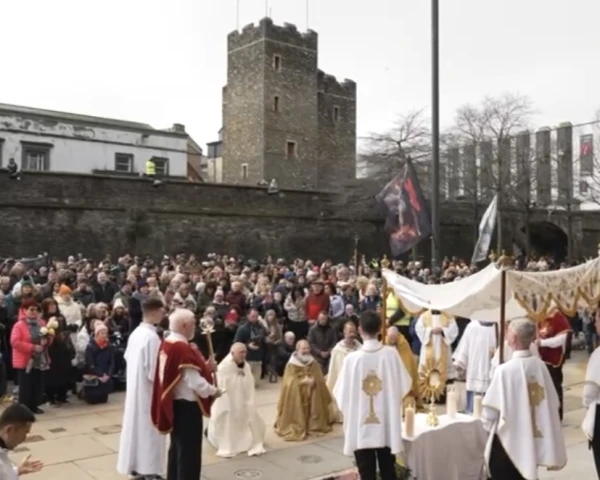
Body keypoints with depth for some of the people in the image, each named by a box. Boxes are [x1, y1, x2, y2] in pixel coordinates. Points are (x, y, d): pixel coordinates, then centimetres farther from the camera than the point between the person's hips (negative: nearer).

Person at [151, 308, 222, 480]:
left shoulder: (166, 344, 4)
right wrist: (213, 390, -8)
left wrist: (204, 366, 7)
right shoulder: (184, 349, -24)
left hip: (173, 403, 10)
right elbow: (195, 383, -25)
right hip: (187, 406, -10)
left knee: (177, 448, 21)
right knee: (189, 452, 1)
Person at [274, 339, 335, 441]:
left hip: (313, 397, 3)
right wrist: (302, 381, -23)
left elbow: (320, 380, 2)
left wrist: (314, 381, -19)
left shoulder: (314, 364, 4)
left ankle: (314, 426, 21)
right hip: (296, 398, -3)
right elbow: (289, 383, -13)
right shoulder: (291, 365, -8)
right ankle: (295, 429, 3)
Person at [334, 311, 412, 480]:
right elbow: (405, 385, 0)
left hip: (361, 429, -2)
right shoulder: (391, 353, -10)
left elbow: (340, 394, -8)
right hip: (387, 427, 2)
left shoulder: (352, 358, -16)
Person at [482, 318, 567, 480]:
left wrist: (488, 424, 7)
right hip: (534, 440, 5)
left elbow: (490, 409, -14)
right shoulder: (540, 365, -5)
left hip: (508, 441, -5)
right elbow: (552, 402, 3)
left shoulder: (505, 370, -20)